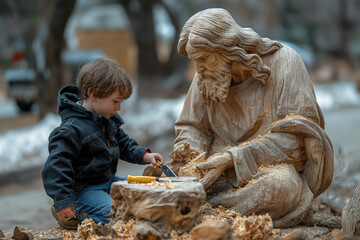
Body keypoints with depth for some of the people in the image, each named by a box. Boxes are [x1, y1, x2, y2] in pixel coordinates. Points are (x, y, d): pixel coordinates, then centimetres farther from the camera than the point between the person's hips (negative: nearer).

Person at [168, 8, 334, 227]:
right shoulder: (206, 77, 7)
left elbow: (292, 137, -16)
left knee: (279, 185, -41)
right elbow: (191, 128, 13)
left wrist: (233, 157, -24)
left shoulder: (283, 62, -9)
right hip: (226, 173, 4)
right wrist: (189, 158, -12)